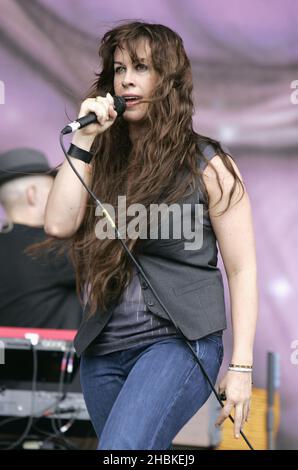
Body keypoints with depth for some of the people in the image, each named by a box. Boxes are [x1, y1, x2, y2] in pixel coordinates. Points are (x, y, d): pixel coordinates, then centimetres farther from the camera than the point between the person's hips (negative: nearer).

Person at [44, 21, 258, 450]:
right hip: (103, 350, 5)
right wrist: (83, 139, -5)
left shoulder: (208, 165, -1)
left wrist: (241, 366, -8)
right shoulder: (103, 161, 10)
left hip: (179, 341, -5)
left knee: (122, 447, -27)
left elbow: (242, 270, -2)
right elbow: (58, 225, -5)